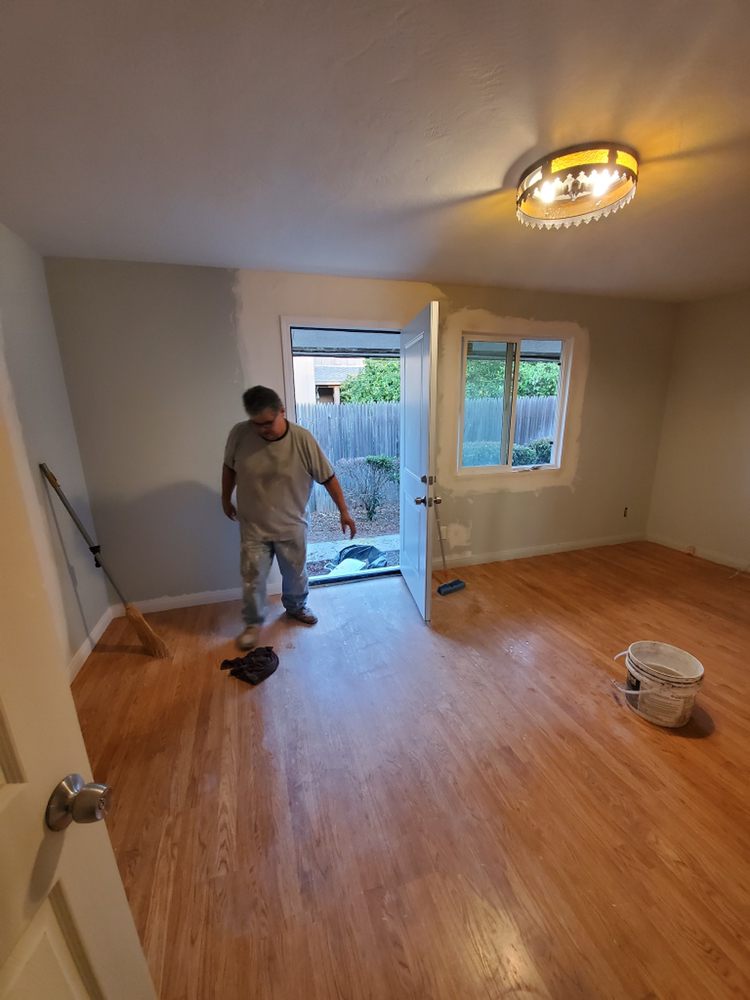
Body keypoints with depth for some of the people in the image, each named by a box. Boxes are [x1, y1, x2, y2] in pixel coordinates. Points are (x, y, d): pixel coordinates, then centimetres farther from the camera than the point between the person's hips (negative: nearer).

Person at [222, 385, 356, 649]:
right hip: (253, 526, 1)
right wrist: (226, 499, 14)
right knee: (252, 578, 11)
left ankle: (296, 607, 47)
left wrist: (344, 511, -8)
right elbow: (229, 467, 4)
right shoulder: (239, 434, -15)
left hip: (292, 525, 0)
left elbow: (328, 477, -11)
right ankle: (253, 624, 36)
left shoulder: (302, 439, -20)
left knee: (296, 573, 19)